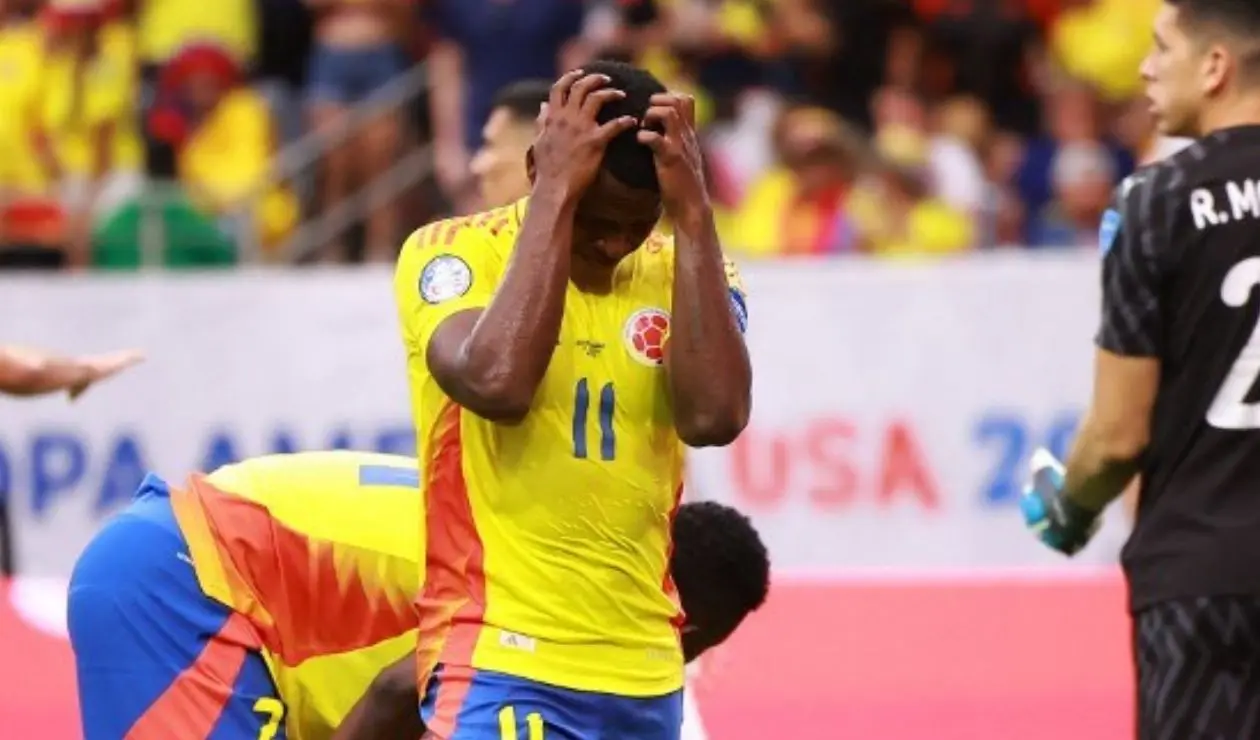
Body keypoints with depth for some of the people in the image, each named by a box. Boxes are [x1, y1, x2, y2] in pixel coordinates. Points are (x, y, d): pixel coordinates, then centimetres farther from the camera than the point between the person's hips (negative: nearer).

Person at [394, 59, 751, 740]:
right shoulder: (452, 252, -4)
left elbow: (714, 415, -13)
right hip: (502, 663, -5)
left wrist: (692, 213, -15)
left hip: (645, 674, 5)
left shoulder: (683, 271, 6)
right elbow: (496, 383, -25)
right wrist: (556, 195, -19)